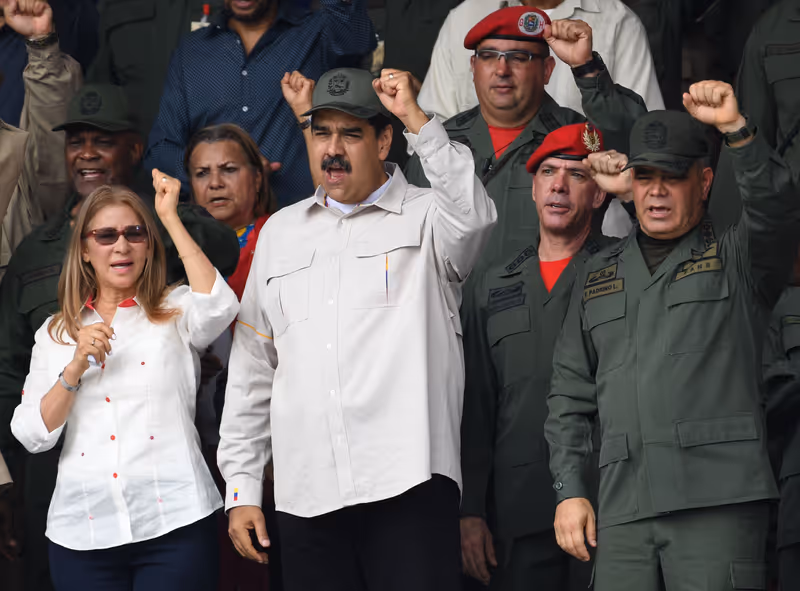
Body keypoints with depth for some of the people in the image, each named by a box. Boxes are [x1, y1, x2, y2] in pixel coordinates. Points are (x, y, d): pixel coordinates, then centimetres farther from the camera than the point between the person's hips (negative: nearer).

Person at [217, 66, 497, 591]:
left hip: (409, 487, -4)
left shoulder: (425, 218, 6)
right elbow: (252, 371, 20)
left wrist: (416, 118, -21)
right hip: (306, 497, 4)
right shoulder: (281, 231, 19)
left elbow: (475, 217, -20)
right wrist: (242, 487, 15)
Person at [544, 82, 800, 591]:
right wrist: (569, 490, 11)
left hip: (719, 498, -4)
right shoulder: (600, 276, 22)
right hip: (623, 507, 4)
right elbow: (571, 392, 21)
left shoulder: (737, 259, 10)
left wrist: (736, 130, -26)